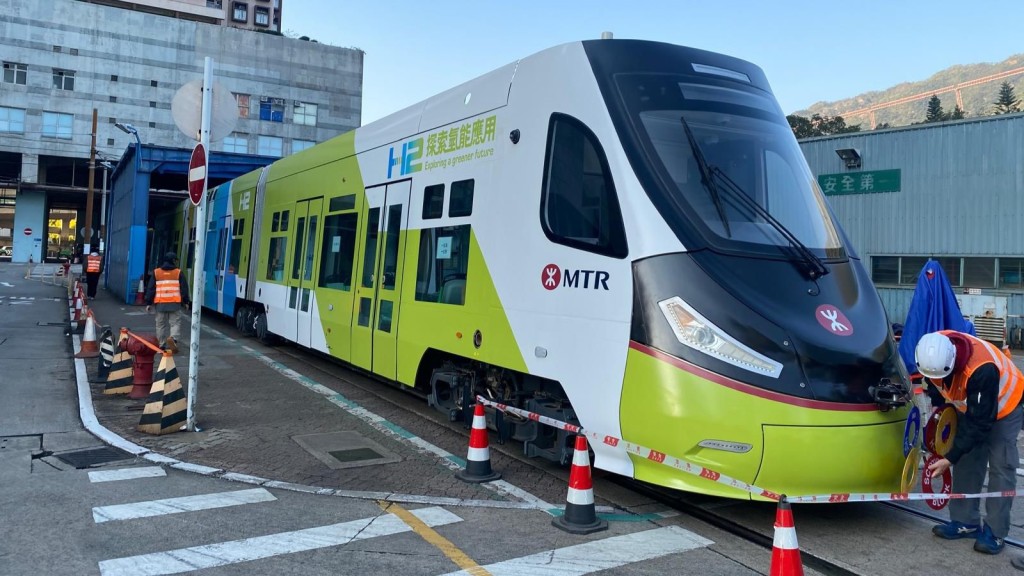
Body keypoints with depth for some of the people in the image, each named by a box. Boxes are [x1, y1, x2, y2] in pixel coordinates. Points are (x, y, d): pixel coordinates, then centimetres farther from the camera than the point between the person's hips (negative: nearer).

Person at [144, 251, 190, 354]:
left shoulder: (156, 272, 8)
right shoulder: (178, 273, 3)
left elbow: (150, 289, 6)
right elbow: (184, 288, 4)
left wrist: (148, 303, 10)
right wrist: (185, 301, 12)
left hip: (160, 303, 2)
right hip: (175, 303, -2)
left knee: (161, 324, 11)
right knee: (175, 322, 1)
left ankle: (162, 344, 12)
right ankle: (173, 338, -25)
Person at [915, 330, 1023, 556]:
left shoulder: (982, 369, -43)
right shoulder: (932, 354, -26)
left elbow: (980, 422, -35)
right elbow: (934, 383, 1)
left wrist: (950, 459, -32)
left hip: (1004, 405, -6)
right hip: (969, 405, 6)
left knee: (1001, 467, -7)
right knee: (966, 462, 4)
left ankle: (995, 532, -1)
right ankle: (966, 522, 13)